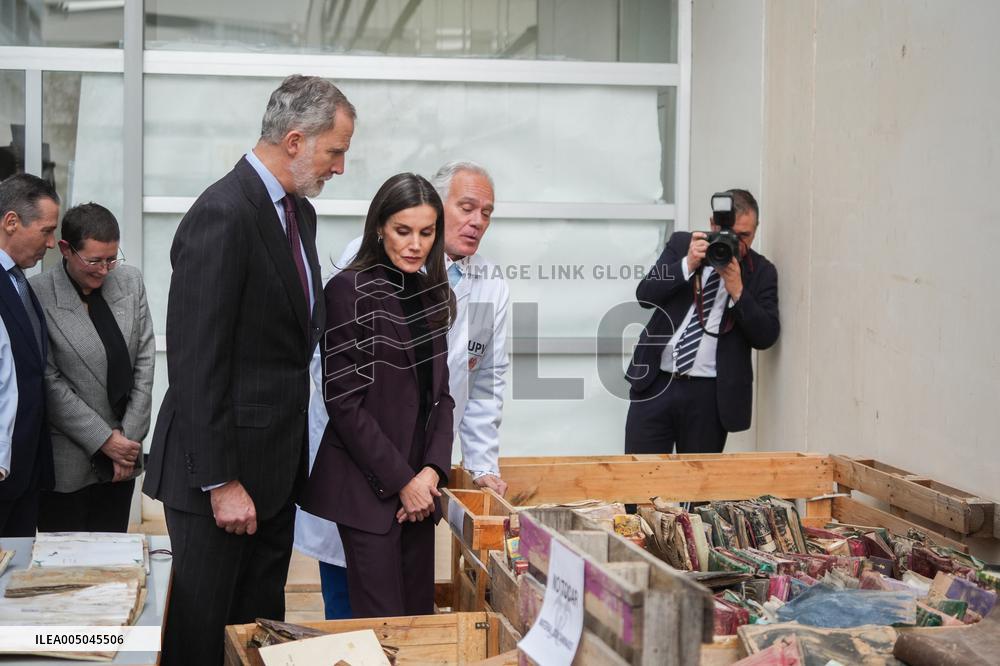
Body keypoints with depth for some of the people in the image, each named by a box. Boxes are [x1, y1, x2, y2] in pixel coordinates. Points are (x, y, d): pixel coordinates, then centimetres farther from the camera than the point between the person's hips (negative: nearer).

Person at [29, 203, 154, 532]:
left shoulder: (130, 281, 3)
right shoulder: (38, 295, -12)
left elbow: (145, 361, 4)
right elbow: (50, 383, -12)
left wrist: (129, 437, -2)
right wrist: (105, 440, -11)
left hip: (122, 455, 4)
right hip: (68, 465, -4)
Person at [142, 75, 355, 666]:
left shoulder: (299, 211, 11)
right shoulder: (223, 215, -18)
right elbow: (196, 363, -21)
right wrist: (220, 482, -20)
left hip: (277, 463, 9)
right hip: (224, 468, -9)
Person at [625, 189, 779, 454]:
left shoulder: (761, 272, 4)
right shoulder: (681, 244, 7)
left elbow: (766, 337, -4)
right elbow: (644, 295, -2)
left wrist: (737, 290, -16)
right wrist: (687, 265, -16)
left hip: (710, 395, -1)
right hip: (656, 383, 1)